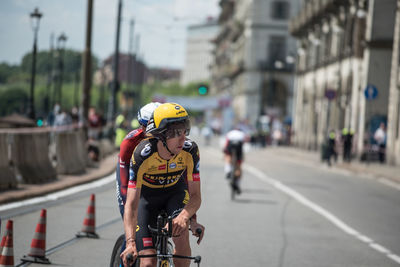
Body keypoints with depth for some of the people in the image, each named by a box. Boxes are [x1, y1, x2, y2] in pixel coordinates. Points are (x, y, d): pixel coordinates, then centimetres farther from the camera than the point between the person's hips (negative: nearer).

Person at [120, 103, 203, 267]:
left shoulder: (190, 150, -28)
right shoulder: (141, 155, -34)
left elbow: (195, 196, -25)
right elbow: (131, 204, -36)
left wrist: (184, 216, -47)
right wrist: (130, 242, -50)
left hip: (176, 192, 2)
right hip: (147, 195, -1)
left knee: (181, 234, -30)